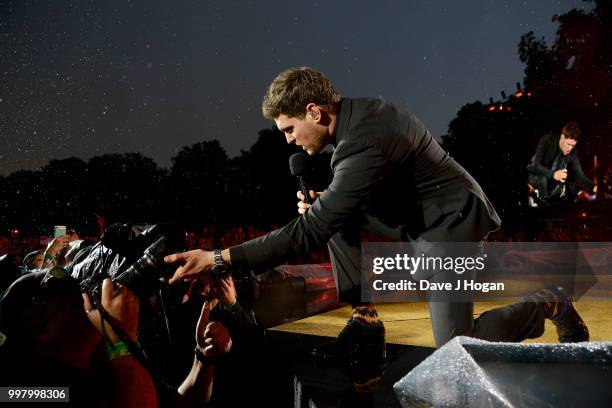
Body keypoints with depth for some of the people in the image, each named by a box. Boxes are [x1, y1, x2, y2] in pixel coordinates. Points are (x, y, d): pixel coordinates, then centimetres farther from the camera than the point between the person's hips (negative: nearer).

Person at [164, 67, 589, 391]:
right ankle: (365, 316, 3)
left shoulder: (365, 144, -32)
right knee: (335, 211, -2)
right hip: (419, 213, 9)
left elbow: (309, 233, -33)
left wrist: (219, 258, -34)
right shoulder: (360, 109, -3)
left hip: (451, 226, -9)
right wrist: (320, 204, -6)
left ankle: (548, 305, 14)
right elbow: (352, 193, 14)